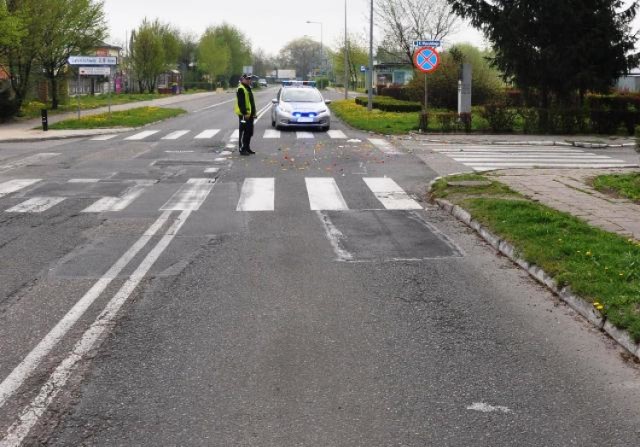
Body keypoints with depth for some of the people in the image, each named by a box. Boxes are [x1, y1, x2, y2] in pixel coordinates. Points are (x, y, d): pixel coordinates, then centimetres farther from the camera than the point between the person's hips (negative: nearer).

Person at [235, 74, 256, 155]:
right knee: (244, 132, -7)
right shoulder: (241, 89, -13)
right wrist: (245, 113, -24)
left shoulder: (248, 88, 19)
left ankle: (247, 148, 23)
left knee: (249, 132, 14)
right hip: (244, 114, -10)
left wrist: (253, 112, 21)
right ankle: (242, 149, -3)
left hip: (249, 114, 10)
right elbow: (241, 103, -20)